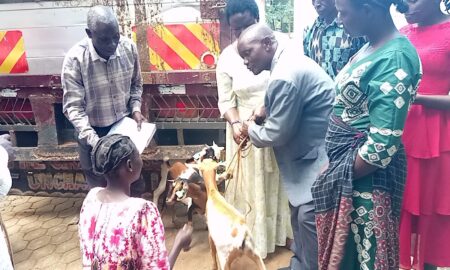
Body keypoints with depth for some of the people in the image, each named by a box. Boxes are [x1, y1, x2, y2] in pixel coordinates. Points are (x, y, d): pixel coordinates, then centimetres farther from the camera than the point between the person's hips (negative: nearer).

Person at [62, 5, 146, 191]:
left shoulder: (129, 48, -13)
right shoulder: (75, 59, -24)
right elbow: (73, 107, -22)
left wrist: (135, 109, -11)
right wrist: (94, 140, -33)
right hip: (93, 132, -3)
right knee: (99, 188, 17)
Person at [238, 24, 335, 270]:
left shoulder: (285, 77, -26)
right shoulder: (290, 60, 9)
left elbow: (276, 134, -20)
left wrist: (250, 130, -2)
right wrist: (263, 114, 7)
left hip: (319, 162, -11)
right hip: (309, 155, 11)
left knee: (310, 222, 0)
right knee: (300, 218, 23)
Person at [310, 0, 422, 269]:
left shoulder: (395, 58, -22)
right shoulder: (371, 47, 7)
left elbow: (382, 144, -24)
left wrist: (341, 178, -12)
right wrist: (336, 165, 10)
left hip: (365, 175, -8)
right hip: (346, 162, 8)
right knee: (344, 247, 22)